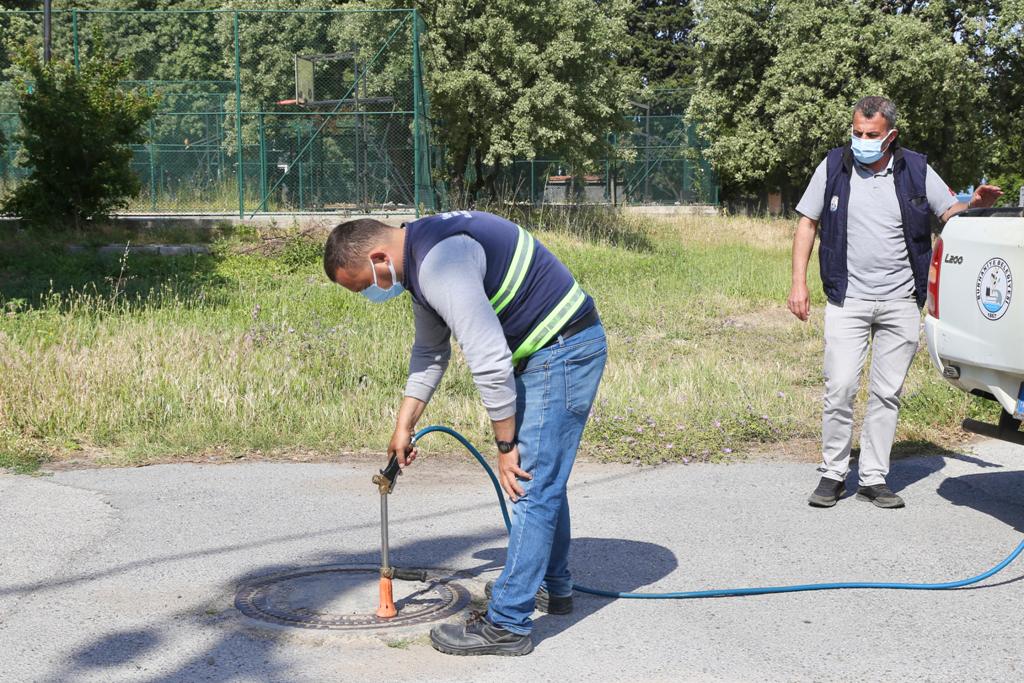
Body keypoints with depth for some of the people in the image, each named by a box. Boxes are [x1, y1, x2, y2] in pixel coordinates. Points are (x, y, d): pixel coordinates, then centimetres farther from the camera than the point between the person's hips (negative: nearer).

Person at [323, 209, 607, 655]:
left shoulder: (442, 266, -26)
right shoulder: (419, 258, 9)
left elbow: (489, 361, -27)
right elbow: (430, 351, 20)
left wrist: (505, 444, -18)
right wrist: (404, 426, 19)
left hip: (563, 350, -11)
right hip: (547, 351, 11)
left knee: (532, 485, -8)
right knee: (543, 477, 22)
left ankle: (506, 625, -3)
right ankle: (552, 587, 38)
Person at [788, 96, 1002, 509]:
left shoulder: (916, 170, 3)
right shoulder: (833, 167, 2)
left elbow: (949, 213, 13)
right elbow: (807, 223, 7)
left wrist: (976, 205, -11)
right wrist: (799, 283, 0)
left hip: (900, 302, 1)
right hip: (847, 299, -1)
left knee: (887, 393, 5)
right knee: (840, 388, -8)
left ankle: (873, 478, 13)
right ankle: (833, 474, 6)